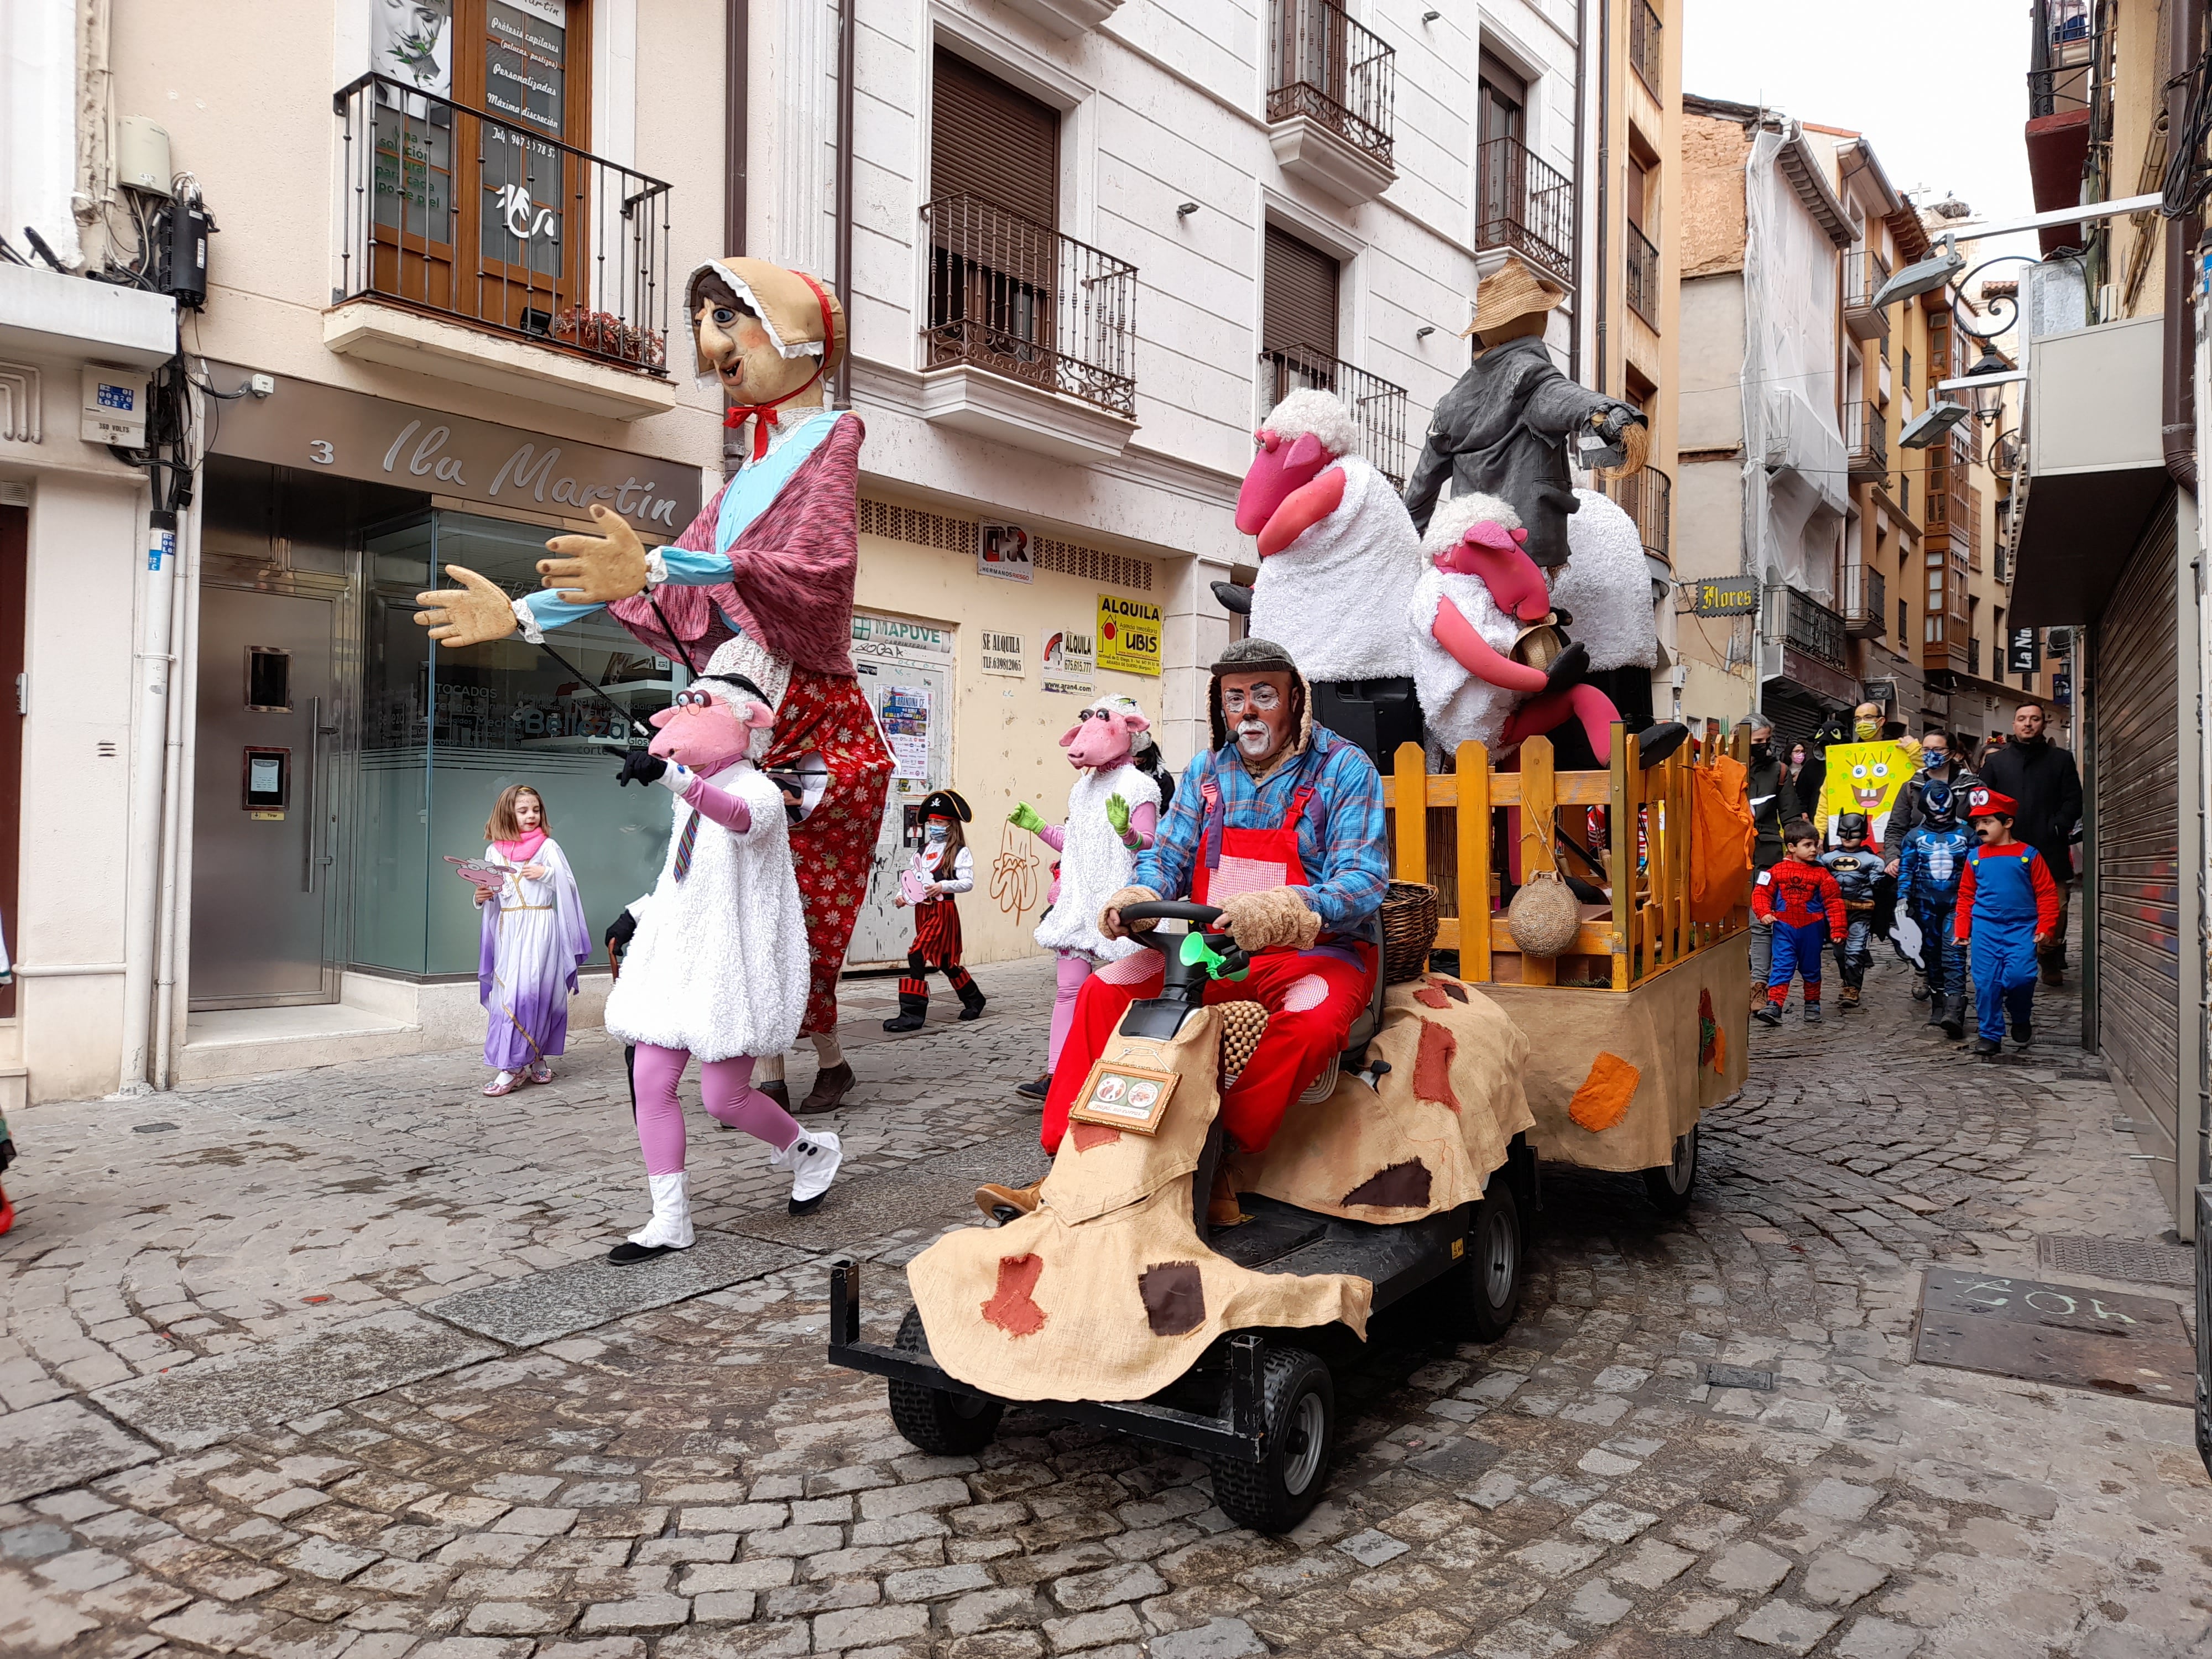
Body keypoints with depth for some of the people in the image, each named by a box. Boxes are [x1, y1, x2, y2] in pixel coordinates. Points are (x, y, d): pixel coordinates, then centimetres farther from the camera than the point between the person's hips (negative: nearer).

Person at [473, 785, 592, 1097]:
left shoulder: (548, 846, 2)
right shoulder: (495, 851, 11)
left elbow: (569, 885, 2)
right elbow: (489, 891, 18)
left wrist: (546, 873, -14)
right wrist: (482, 898, -3)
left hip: (540, 927, -4)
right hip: (508, 929, 4)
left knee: (531, 990, -11)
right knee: (507, 992, 1)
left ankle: (521, 1063, -8)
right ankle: (520, 1062, 7)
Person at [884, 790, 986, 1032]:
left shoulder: (959, 852, -6)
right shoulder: (922, 850, 13)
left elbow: (968, 882, -14)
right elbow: (910, 877, 15)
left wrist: (943, 886, -27)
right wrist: (901, 896, -2)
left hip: (943, 910, -7)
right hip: (922, 910, 8)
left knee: (916, 955, -18)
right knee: (945, 961, 17)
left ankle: (912, 1015, -15)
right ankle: (973, 1000, 37)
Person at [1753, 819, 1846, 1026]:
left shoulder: (1821, 874, -2)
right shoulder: (1778, 871, -4)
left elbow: (1834, 902, -2)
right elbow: (1761, 892, 0)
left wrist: (1837, 930, -6)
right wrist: (1764, 912, -17)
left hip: (1811, 930, 1)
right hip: (1784, 928, -1)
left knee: (1811, 969, 14)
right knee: (1781, 967, -6)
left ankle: (1812, 1005, 29)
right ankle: (1774, 1006, -10)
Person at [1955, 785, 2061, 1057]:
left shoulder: (2028, 855, 2)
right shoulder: (1975, 857, 8)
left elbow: (2047, 893, 2)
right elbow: (1966, 897, 12)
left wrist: (2044, 927, -5)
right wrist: (1961, 930, 8)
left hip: (2022, 928, -2)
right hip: (1985, 929, 2)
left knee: (2020, 976, -16)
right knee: (1986, 982, -2)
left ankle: (2022, 1019, 14)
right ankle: (1989, 1034, 9)